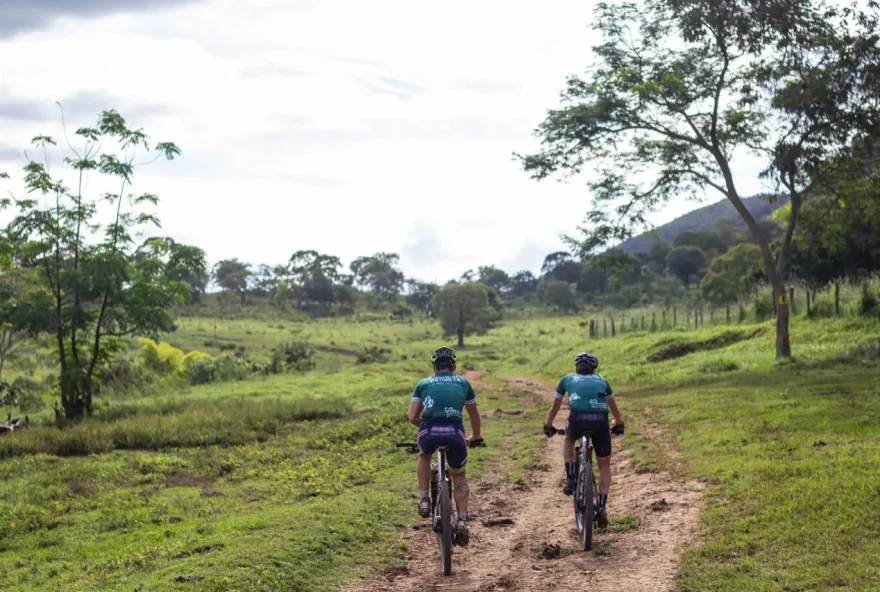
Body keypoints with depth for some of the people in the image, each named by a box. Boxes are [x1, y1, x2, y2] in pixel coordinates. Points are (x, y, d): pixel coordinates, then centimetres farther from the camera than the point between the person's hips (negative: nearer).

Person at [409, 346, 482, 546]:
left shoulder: (424, 383, 23)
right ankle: (462, 520, 4)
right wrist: (475, 437, 57)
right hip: (454, 433, 0)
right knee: (459, 478, 23)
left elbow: (413, 418, 15)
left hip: (429, 433, 0)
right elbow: (474, 415, 39)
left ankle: (424, 500, 21)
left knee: (424, 456, 36)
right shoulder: (463, 383, 27)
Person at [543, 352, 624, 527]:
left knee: (568, 440, 36)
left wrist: (548, 426, 53)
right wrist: (619, 425, 59)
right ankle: (601, 508, 7)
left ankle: (570, 480, 19)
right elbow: (614, 407, 44)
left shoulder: (568, 379, 28)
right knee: (604, 465, 20)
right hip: (600, 421, 1)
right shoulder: (601, 380, 31)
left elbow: (555, 406, 39)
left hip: (578, 419, -1)